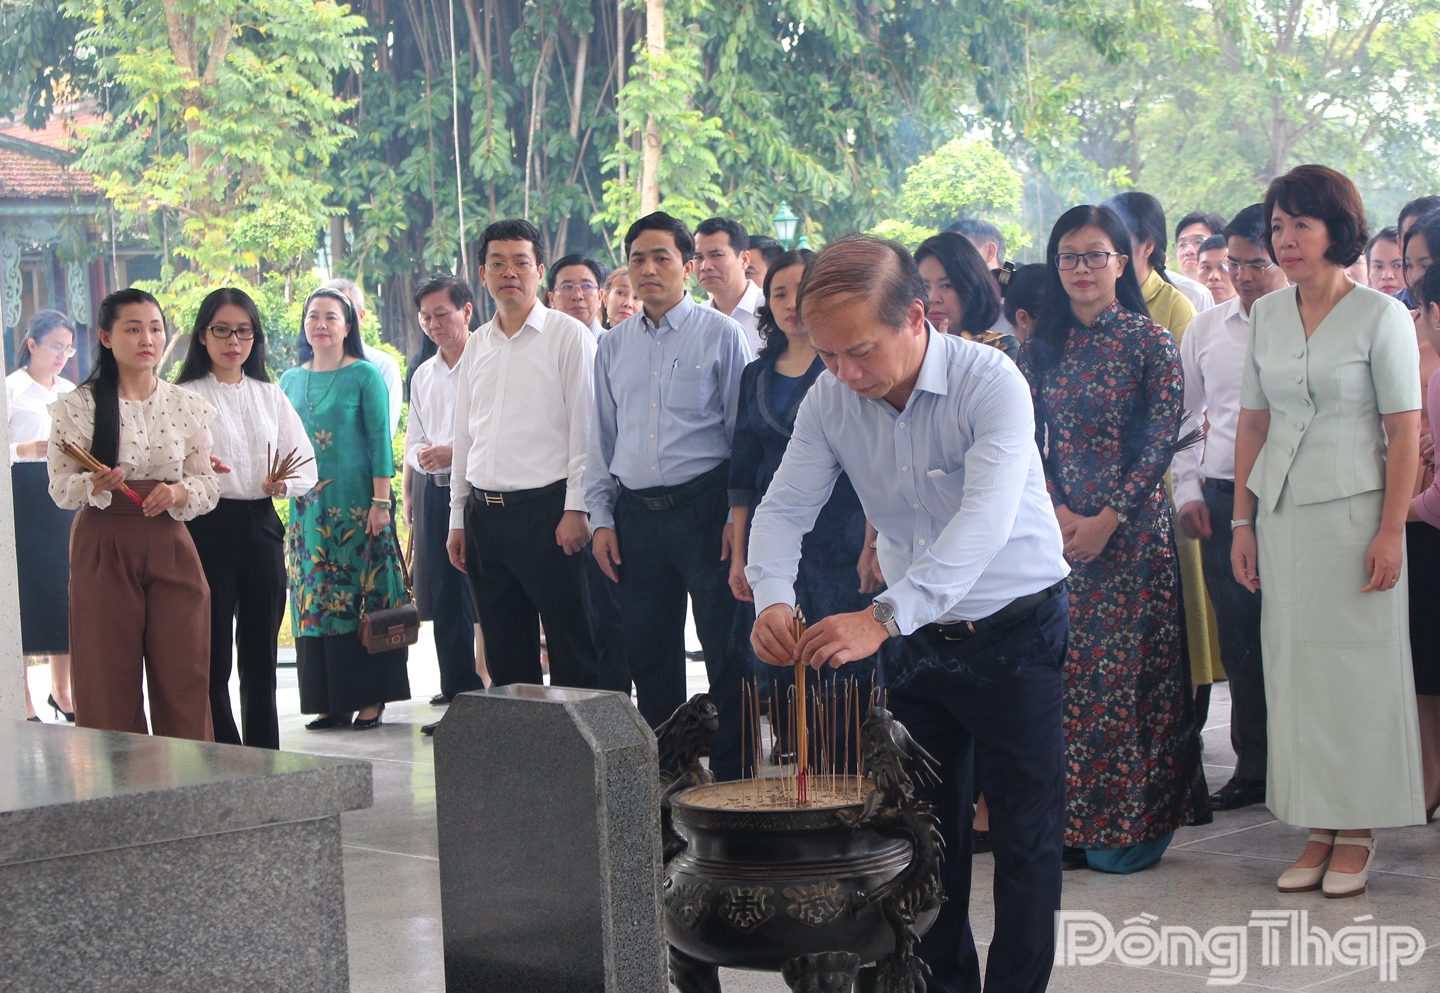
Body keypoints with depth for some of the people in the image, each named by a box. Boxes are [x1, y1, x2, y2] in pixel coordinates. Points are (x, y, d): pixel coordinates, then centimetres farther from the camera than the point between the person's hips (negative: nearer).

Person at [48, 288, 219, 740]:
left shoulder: (187, 406, 8)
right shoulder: (78, 406, 1)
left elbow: (210, 486, 9)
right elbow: (59, 487, -1)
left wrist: (178, 491, -12)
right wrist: (94, 484, -22)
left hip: (170, 547, 2)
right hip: (104, 548, -2)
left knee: (183, 677, -1)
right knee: (109, 683, 0)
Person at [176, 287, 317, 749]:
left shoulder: (270, 395, 15)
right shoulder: (185, 397, 1)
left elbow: (306, 464, 12)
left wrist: (284, 482, -9)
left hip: (262, 525, 4)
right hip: (207, 527, -4)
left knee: (261, 653, 7)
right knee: (214, 655, -5)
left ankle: (265, 759, 14)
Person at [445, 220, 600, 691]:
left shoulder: (568, 335, -1)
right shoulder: (477, 346, 15)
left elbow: (584, 427, -6)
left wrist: (576, 509, -13)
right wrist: (458, 518, 15)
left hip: (546, 509, -6)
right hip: (485, 512, 6)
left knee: (571, 644, -4)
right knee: (504, 649, 9)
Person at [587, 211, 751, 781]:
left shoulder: (720, 334, 1)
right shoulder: (614, 346, 13)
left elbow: (743, 430, -1)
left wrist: (738, 515, -8)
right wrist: (601, 516, 9)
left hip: (703, 508, -4)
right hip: (635, 514, 4)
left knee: (725, 646, -5)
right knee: (648, 650, 8)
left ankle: (732, 772, 2)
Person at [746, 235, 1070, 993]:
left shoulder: (989, 382, -24)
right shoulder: (830, 399, -7)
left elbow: (984, 520, -36)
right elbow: (785, 506, -6)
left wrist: (886, 616, -47)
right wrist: (772, 598, -28)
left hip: (1013, 631, -5)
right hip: (913, 638, 5)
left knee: (1026, 834, 0)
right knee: (922, 825, 12)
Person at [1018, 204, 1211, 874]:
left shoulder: (1151, 342, -2)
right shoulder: (1041, 347, 10)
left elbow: (1160, 442, -7)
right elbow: (1030, 443, 9)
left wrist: (1106, 520, -12)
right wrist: (1056, 510, -7)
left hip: (1132, 531, -4)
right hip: (1058, 531, 4)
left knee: (1127, 673, -3)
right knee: (1063, 673, 3)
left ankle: (1129, 826, 5)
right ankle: (1072, 823, 11)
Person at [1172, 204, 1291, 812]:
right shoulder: (1206, 330, 12)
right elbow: (1181, 417, 18)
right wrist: (1188, 492, 9)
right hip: (1223, 500, 4)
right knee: (1239, 638, 8)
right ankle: (1253, 767, 18)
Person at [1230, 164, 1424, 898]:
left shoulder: (1380, 316, -5)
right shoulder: (1266, 315, 9)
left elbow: (1405, 432, -7)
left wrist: (1391, 532, -13)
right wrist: (1242, 521, 9)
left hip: (1353, 510, -5)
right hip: (1282, 513, 5)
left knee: (1357, 665, 0)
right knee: (1293, 665, 4)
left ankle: (1356, 833, 10)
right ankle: (1318, 831, 13)